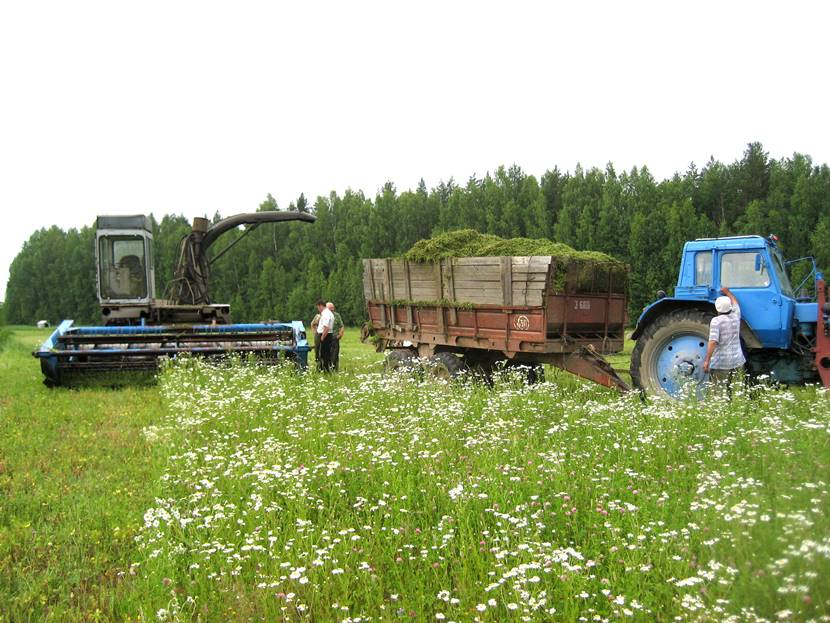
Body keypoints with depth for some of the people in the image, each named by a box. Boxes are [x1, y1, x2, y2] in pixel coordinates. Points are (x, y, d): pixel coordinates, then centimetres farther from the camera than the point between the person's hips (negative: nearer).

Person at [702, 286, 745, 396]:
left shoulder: (716, 321, -11)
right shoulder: (735, 316, 6)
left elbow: (713, 342, -20)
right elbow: (735, 303, 30)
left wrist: (707, 360, -20)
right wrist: (727, 292, 46)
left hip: (721, 363, -6)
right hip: (737, 362, 6)